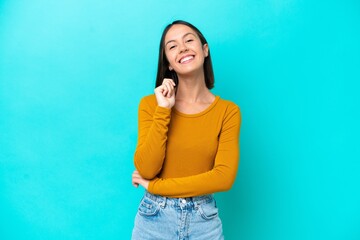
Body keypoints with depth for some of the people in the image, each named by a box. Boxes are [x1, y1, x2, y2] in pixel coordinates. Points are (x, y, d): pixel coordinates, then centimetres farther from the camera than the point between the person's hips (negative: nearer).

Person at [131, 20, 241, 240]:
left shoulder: (228, 111, -8)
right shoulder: (151, 103, -6)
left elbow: (224, 177, -16)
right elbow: (146, 169, -13)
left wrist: (155, 186, -13)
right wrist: (163, 110, -19)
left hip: (204, 220, 0)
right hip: (155, 218, 1)